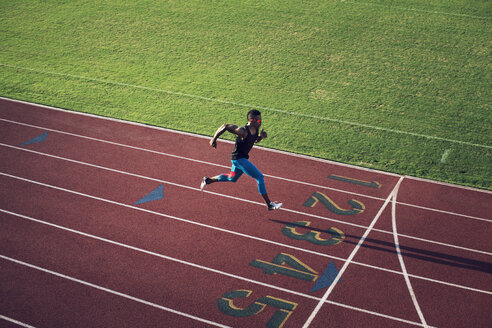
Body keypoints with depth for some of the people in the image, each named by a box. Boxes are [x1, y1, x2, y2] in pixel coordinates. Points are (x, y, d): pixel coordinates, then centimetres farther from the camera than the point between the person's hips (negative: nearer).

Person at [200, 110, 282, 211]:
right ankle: (269, 204, -3)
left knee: (232, 178, 29)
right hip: (238, 159, -10)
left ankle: (207, 180, 46)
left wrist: (261, 137, -7)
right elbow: (225, 126, -25)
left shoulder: (256, 128, -2)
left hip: (243, 158, 10)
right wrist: (214, 139, -18)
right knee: (260, 178, -10)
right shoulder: (242, 131, -27)